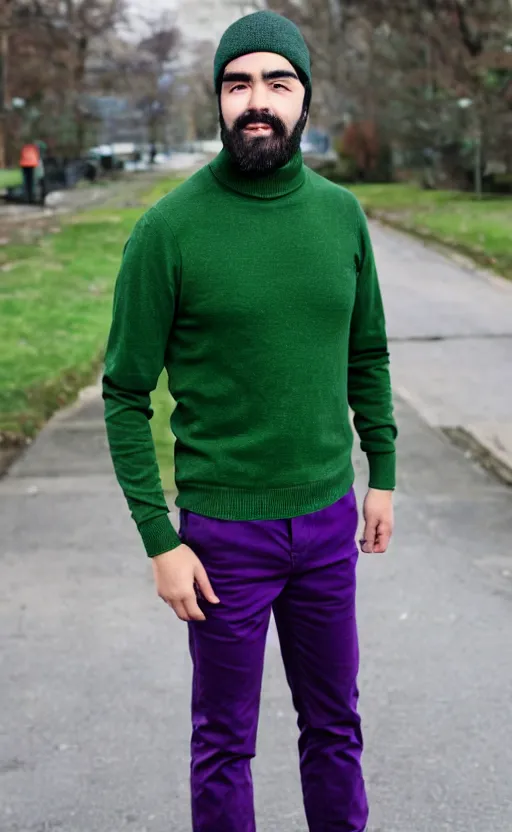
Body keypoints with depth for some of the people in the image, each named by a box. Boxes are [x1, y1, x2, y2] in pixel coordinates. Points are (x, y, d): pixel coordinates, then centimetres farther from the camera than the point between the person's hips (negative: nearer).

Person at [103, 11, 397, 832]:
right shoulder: (169, 228, -13)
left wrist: (382, 472, 11)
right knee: (224, 742, 12)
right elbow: (126, 394, -9)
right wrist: (160, 541, -11)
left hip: (329, 518, 4)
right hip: (226, 527, -4)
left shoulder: (341, 214, 0)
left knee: (335, 725, 18)